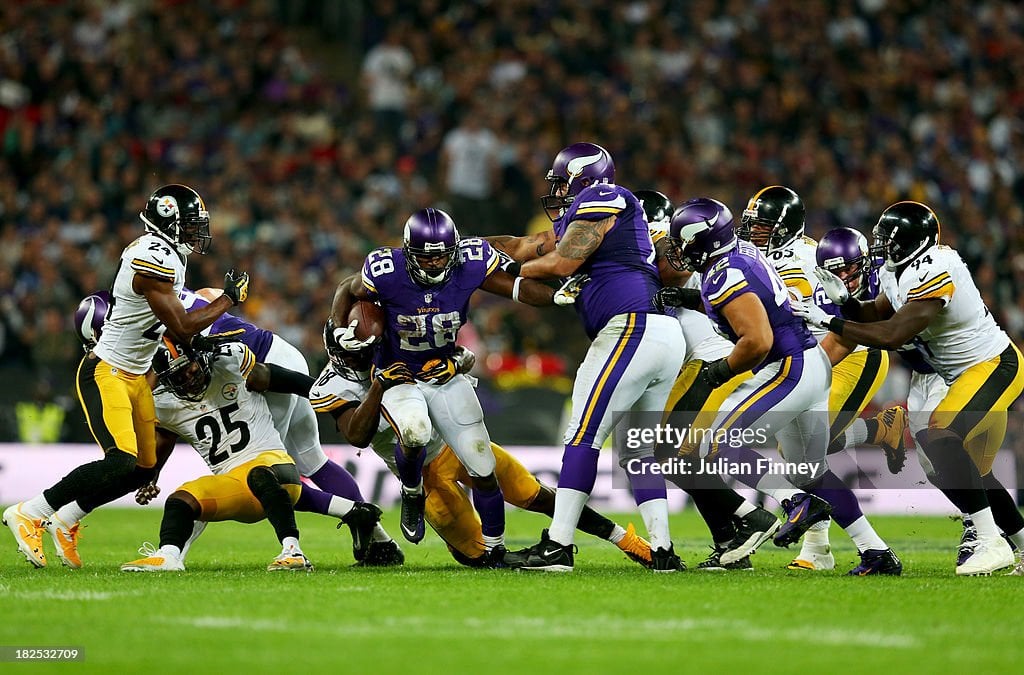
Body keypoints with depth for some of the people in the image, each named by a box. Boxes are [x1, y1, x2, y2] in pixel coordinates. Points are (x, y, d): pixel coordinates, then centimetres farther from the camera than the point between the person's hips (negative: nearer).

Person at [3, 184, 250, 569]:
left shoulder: (166, 253, 7)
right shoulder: (154, 261, -23)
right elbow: (182, 328, -21)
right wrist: (229, 299, -10)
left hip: (136, 374, 10)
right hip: (106, 374, -10)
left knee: (144, 468, 7)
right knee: (120, 463, -22)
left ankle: (65, 522, 21)